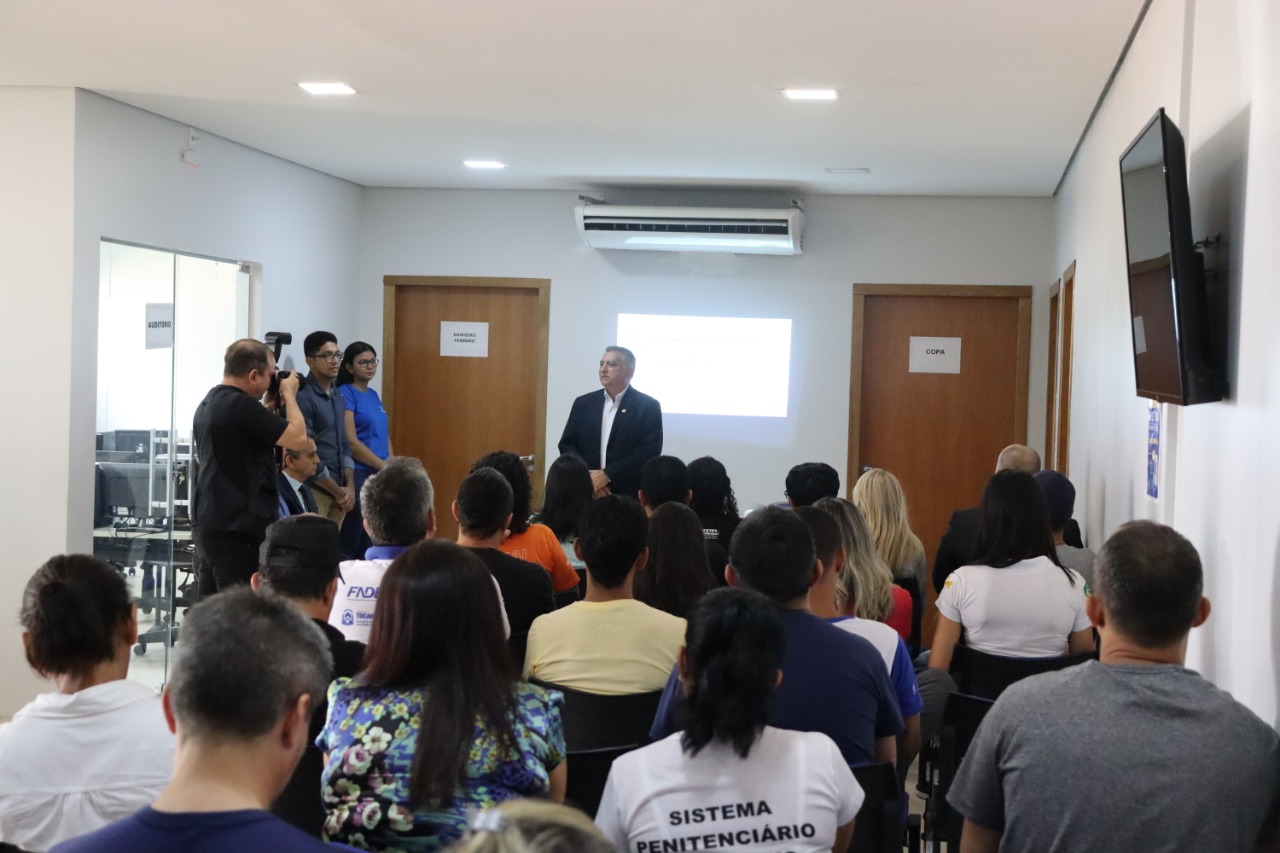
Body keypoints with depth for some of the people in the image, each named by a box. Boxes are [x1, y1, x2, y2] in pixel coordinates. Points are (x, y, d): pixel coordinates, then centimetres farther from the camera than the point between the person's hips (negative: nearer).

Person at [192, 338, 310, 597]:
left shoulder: (207, 404, 13)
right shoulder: (241, 405, -17)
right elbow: (298, 438, -15)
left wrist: (271, 406, 18)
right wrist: (289, 395, -1)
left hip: (206, 524, 10)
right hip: (237, 530, -10)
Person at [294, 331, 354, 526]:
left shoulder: (338, 397, 14)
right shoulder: (303, 397, -11)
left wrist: (349, 487, 4)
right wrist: (338, 491, -9)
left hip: (339, 493, 7)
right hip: (313, 491, -7)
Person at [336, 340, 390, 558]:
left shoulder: (374, 395, 15)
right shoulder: (345, 394, -8)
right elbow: (351, 443, -15)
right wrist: (385, 466, -12)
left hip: (381, 475, 8)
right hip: (359, 474, -8)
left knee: (371, 542, 9)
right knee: (349, 544, -6)